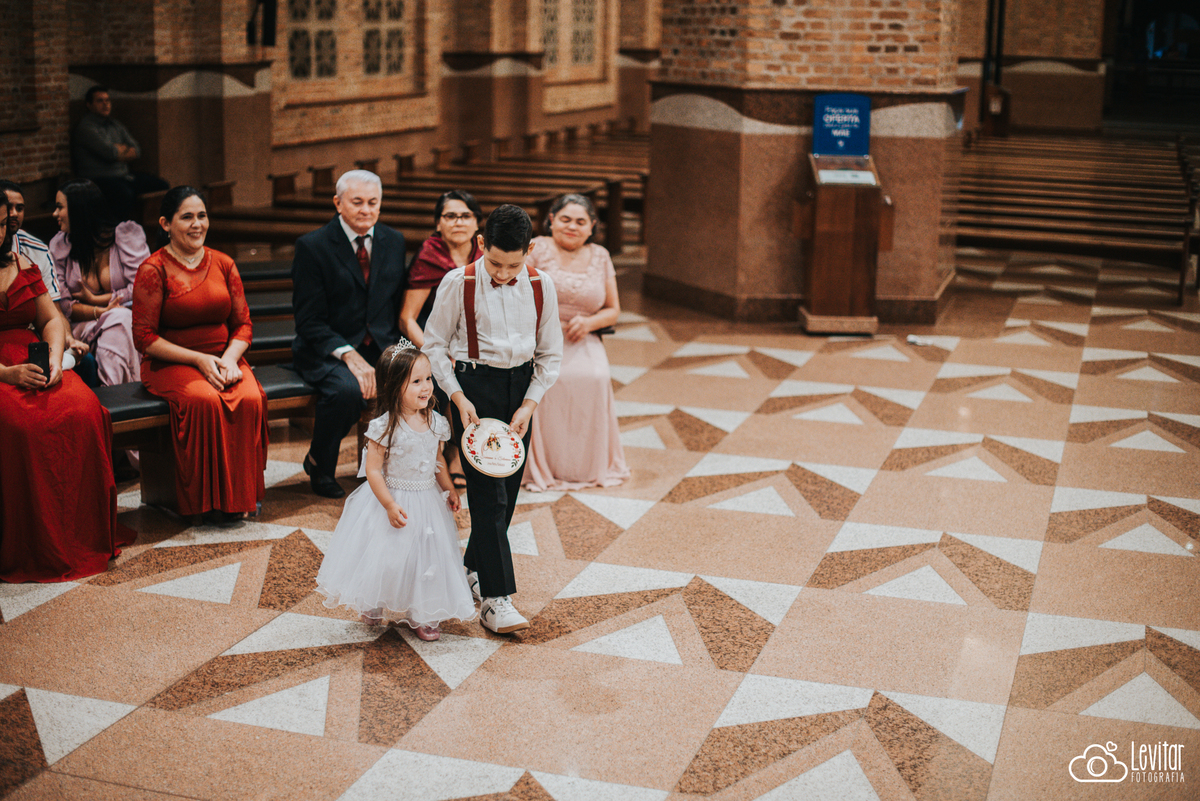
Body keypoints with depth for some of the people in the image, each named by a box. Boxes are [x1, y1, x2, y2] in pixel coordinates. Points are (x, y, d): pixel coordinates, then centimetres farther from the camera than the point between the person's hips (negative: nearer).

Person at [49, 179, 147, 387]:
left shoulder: (128, 234, 0)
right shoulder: (59, 246, 9)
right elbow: (61, 305, 0)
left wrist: (94, 300, -6)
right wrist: (99, 312, -17)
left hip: (131, 323, -1)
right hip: (85, 327, 1)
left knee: (119, 319, -36)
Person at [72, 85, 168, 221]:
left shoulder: (115, 125, 18)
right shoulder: (85, 127, -7)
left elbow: (136, 150, 12)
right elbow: (110, 153, -17)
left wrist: (118, 152, -7)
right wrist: (124, 149, 4)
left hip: (124, 174, 9)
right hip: (100, 178, -9)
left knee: (162, 186, -3)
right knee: (126, 194, -39)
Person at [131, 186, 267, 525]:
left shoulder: (223, 265, 10)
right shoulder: (154, 269, -4)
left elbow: (243, 324, 10)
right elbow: (144, 338, -8)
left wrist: (230, 358, -12)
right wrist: (199, 359, -16)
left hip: (223, 359, 4)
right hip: (170, 364, -4)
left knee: (250, 399, -29)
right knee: (205, 401, -35)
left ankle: (241, 493, -17)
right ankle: (210, 498, -21)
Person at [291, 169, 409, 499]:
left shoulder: (394, 242, 10)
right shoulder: (312, 246, -6)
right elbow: (309, 322, -10)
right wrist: (349, 355, -24)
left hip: (382, 347, 4)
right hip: (327, 350, -4)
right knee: (348, 390, -35)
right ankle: (319, 464, -5)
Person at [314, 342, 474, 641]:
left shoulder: (435, 421, -2)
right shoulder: (385, 427, -20)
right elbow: (372, 470, -18)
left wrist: (449, 488, 10)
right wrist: (390, 505, -21)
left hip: (428, 501, 5)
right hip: (394, 500, -5)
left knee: (426, 555, 10)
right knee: (388, 557, 5)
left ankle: (423, 615, 26)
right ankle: (374, 607, 31)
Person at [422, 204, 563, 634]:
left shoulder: (540, 286, -2)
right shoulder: (458, 283, -9)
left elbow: (550, 352, 6)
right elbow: (435, 344, -1)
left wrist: (529, 405, -4)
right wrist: (457, 397, -10)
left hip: (521, 385, 4)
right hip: (475, 385, -4)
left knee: (508, 485, 10)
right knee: (487, 490, -9)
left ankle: (475, 566, 33)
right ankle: (496, 599, -8)